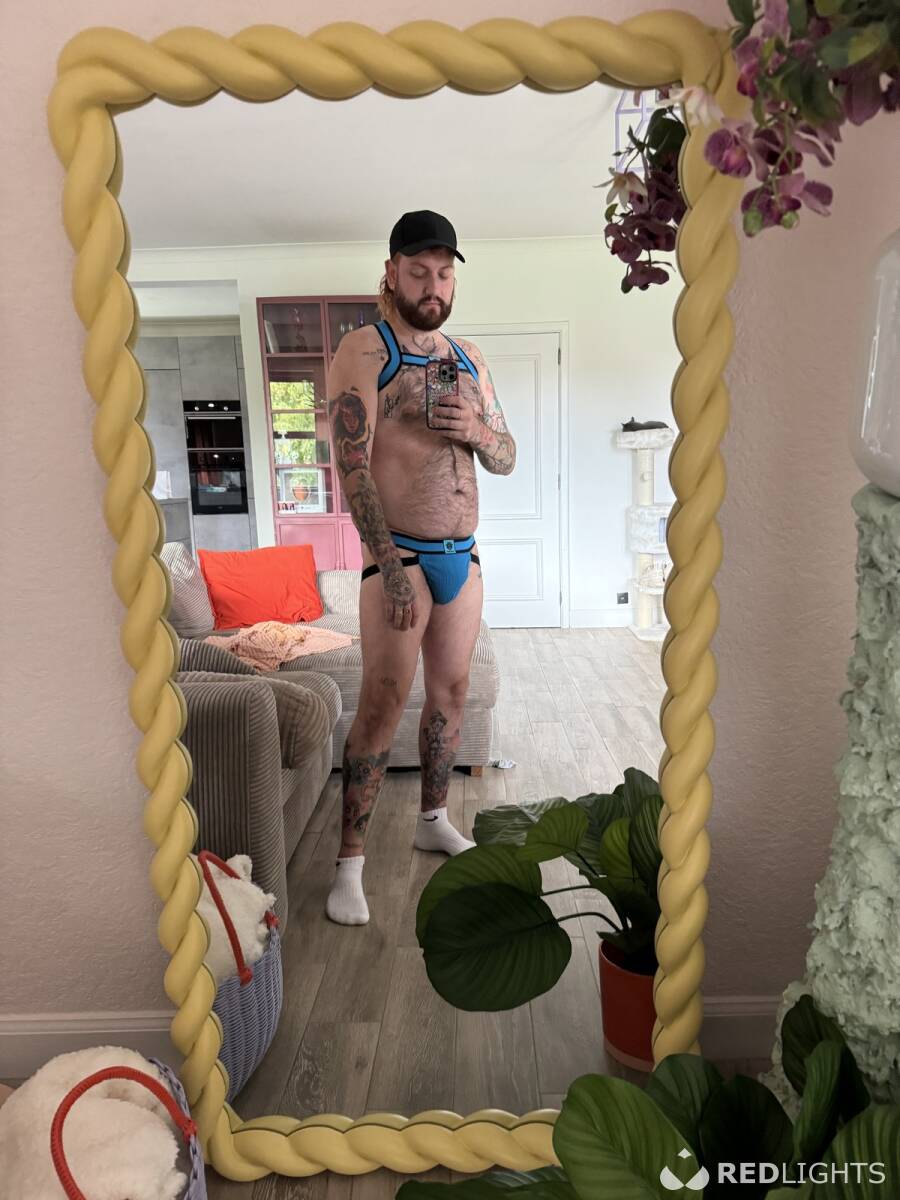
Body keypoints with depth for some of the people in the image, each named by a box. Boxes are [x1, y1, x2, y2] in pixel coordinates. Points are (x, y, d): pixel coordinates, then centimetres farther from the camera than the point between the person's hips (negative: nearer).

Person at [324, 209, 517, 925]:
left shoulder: (469, 359, 14)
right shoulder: (364, 351, -5)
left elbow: (507, 460, 15)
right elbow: (352, 465, -15)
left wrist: (477, 430, -9)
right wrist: (391, 564, -23)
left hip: (464, 557, 7)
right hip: (400, 557, -6)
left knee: (451, 694, 14)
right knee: (384, 703, -6)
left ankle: (434, 820, 33)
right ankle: (350, 863, 6)